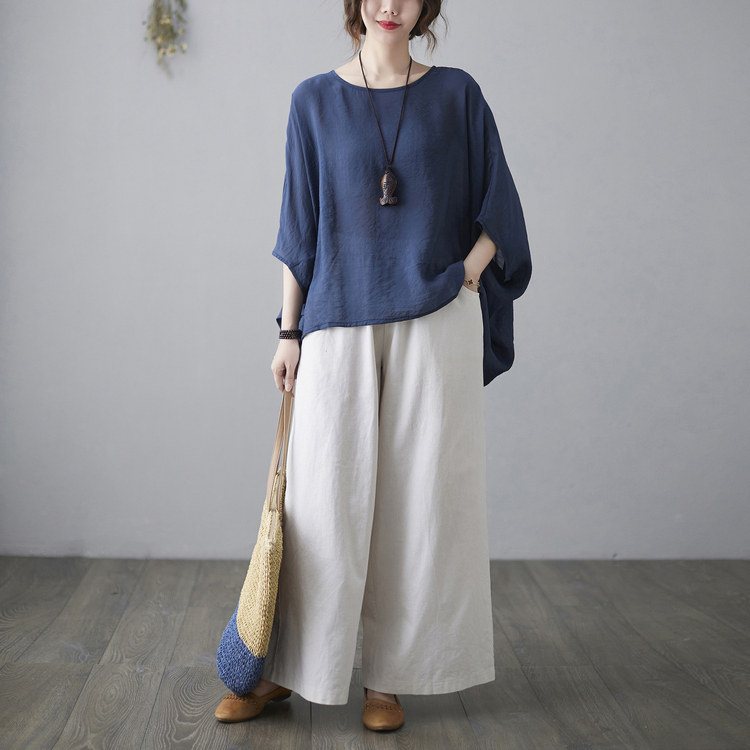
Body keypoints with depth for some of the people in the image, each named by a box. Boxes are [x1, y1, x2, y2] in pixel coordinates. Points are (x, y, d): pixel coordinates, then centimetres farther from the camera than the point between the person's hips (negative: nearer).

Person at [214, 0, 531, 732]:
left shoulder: (456, 94, 6)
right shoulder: (315, 101, 7)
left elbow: (498, 206, 9)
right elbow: (300, 225, 6)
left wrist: (465, 277, -7)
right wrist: (289, 330, 2)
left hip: (435, 327, 0)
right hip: (341, 327, 0)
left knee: (417, 495, 2)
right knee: (323, 495, 1)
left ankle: (389, 676, 16)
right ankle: (284, 669, 16)